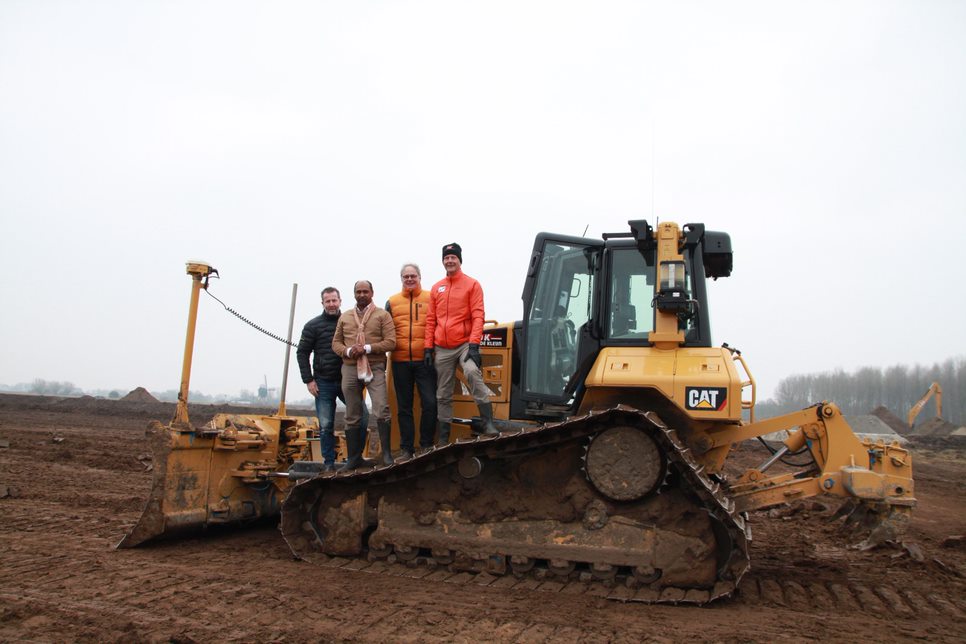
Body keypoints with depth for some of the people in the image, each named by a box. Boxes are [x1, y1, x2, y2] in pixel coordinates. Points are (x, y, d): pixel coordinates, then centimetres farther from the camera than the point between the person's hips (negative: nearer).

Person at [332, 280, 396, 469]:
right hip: (349, 369, 4)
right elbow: (336, 342, 14)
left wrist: (366, 348, -15)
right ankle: (354, 457, 15)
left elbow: (390, 342, -6)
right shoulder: (345, 317, 16)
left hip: (375, 368, -3)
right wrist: (347, 351, -8)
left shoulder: (382, 315, 3)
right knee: (352, 416, 7)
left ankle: (386, 452, -3)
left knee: (382, 410, -14)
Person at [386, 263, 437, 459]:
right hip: (400, 362, 2)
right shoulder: (392, 302, 12)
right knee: (404, 407, 8)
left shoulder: (430, 299, 5)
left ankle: (427, 445, 10)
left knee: (430, 403, -6)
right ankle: (406, 448, 16)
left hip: (425, 360, -2)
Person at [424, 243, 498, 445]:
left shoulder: (472, 284, 2)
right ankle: (443, 437, 16)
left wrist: (474, 345, -17)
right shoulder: (436, 288, 14)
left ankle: (488, 423, -29)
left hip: (465, 344, -5)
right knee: (443, 395, 7)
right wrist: (428, 348, 7)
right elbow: (431, 320, 14)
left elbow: (478, 316, -7)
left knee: (473, 373, -32)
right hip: (442, 349, 5)